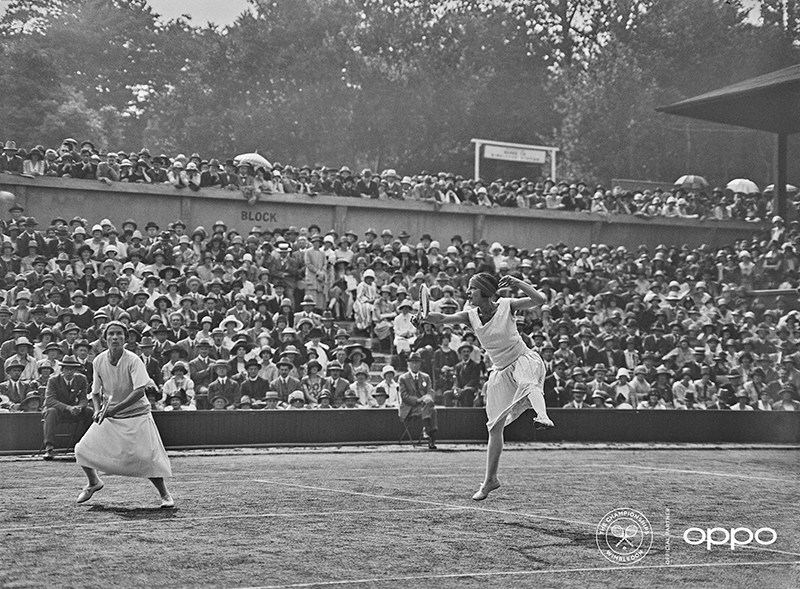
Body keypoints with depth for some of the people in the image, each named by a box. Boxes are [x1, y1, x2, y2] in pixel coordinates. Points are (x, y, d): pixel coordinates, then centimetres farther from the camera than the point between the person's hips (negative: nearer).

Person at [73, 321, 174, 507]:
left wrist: (114, 409, -35)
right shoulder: (99, 361, -4)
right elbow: (96, 391, 9)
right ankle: (93, 483, 27)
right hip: (109, 416, 4)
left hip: (136, 414, -4)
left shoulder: (133, 360, -18)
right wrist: (98, 410, -10)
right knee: (83, 450, -2)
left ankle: (165, 495, 4)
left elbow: (139, 391, -28)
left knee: (147, 457, -16)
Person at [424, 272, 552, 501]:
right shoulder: (471, 315, -3)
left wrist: (517, 283, -30)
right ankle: (490, 479, 16)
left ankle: (542, 416, -70)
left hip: (523, 360, -4)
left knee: (528, 383, -42)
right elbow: (442, 318, -17)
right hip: (500, 371, 4)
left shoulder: (506, 306, -11)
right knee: (495, 428, 6)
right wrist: (424, 317, -39)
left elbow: (539, 299, -19)